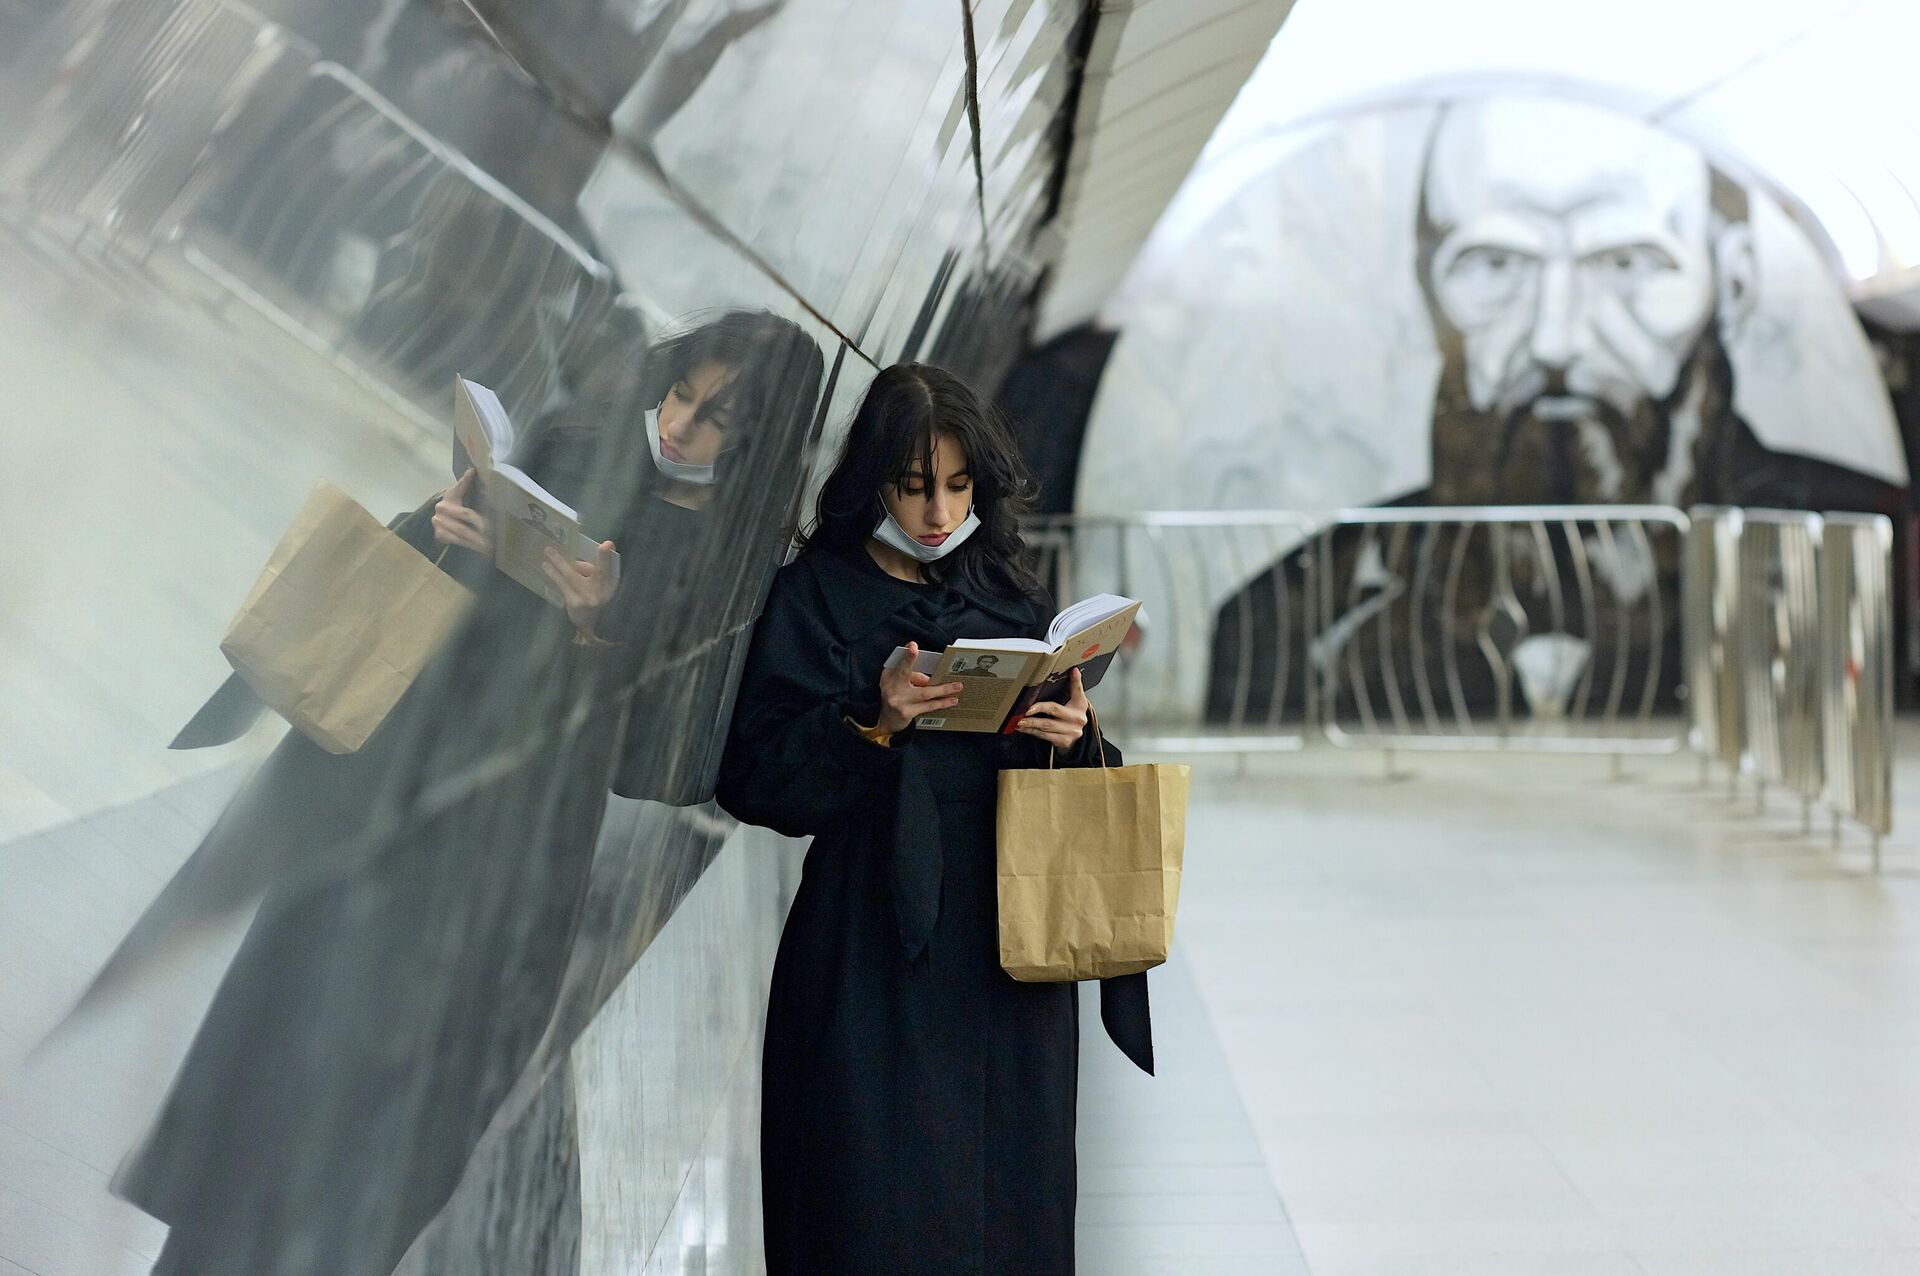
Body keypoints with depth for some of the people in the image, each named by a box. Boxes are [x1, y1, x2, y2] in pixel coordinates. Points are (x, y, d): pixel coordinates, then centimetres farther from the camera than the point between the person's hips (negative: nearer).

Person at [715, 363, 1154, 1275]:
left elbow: (1061, 779, 14)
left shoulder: (1008, 595, 13)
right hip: (875, 942, -4)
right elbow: (754, 777, -7)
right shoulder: (816, 598, 0)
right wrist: (872, 724, -20)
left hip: (1008, 948, 4)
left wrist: (1073, 738, -7)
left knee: (1012, 1191, 5)